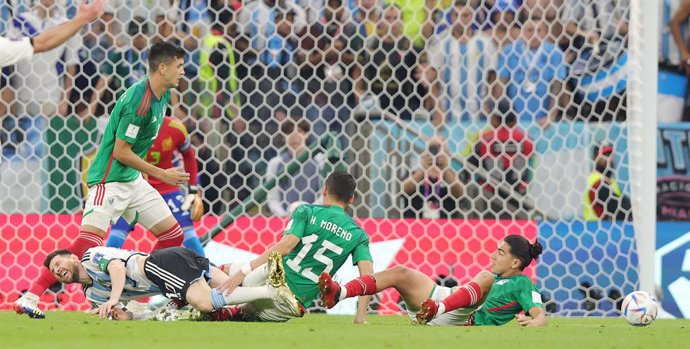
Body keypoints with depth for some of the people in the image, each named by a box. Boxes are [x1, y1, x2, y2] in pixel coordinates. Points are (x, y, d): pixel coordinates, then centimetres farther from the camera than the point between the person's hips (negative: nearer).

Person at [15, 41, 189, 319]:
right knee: (88, 243, -20)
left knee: (173, 235, 7)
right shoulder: (139, 101, -22)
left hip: (133, 180, 10)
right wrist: (161, 174, -14)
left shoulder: (162, 95, 7)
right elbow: (121, 152, -20)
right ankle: (29, 299, -18)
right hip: (110, 179, -10)